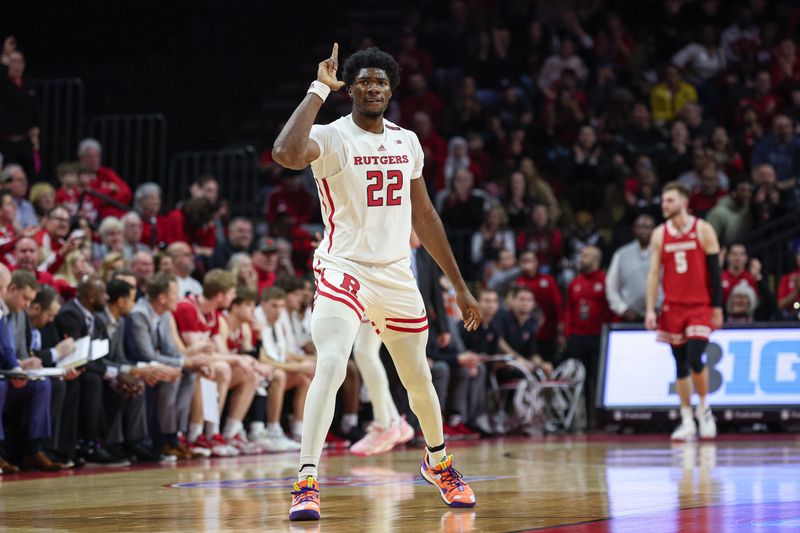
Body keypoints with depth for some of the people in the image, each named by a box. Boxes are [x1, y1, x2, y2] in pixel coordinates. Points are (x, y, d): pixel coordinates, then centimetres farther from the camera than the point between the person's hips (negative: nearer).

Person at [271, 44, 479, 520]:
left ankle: (438, 462, 43)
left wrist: (460, 286, 16)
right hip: (345, 270, -5)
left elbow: (424, 216, 15)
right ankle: (306, 482, -24)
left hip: (397, 275, 5)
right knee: (331, 366, -26)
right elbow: (287, 154, -36)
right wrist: (319, 90, -28)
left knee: (420, 381, 17)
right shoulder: (332, 137, -12)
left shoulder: (407, 141, 7)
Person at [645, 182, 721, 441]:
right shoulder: (660, 234, 6)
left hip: (700, 306, -3)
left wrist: (717, 308, -6)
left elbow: (715, 271, -2)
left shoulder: (703, 230, -3)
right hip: (673, 307, 3)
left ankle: (704, 409, 7)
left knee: (695, 359, -16)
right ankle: (687, 421, 10)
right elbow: (654, 273, 5)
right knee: (680, 365, 4)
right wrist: (650, 310, -3)